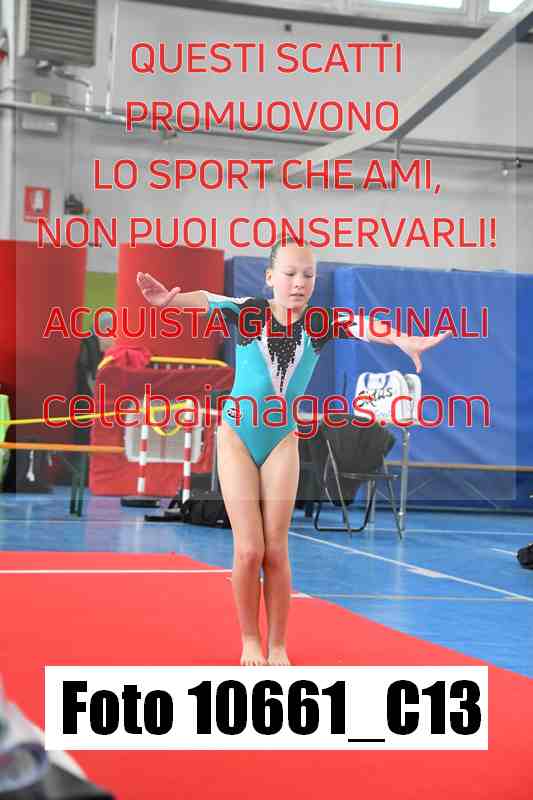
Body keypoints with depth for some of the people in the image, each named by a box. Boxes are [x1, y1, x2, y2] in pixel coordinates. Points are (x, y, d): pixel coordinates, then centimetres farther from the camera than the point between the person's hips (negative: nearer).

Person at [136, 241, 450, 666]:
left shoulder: (321, 322, -12)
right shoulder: (249, 312, -15)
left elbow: (361, 326, -31)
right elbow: (207, 300, -33)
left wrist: (401, 339, -53)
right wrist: (170, 299, -56)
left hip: (282, 441, 2)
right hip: (237, 437, -1)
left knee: (276, 551, 2)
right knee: (248, 549, -4)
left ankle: (278, 646, 15)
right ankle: (250, 642, 15)